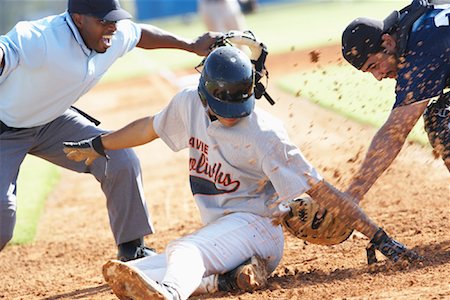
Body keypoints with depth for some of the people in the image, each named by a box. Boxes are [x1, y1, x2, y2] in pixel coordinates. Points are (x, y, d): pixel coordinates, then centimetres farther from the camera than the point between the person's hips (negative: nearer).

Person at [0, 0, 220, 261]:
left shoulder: (117, 37, -12)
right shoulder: (41, 39, -36)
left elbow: (140, 34, 11)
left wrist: (191, 46, 18)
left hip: (51, 122, 7)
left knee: (122, 161, -3)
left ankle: (132, 249, 15)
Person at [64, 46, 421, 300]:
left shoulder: (264, 134, -20)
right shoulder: (190, 104, -1)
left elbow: (319, 189, -20)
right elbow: (151, 127, 21)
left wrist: (377, 237, -23)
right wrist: (97, 145, 33)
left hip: (255, 225, -8)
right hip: (219, 229, 8)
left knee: (185, 250, -38)